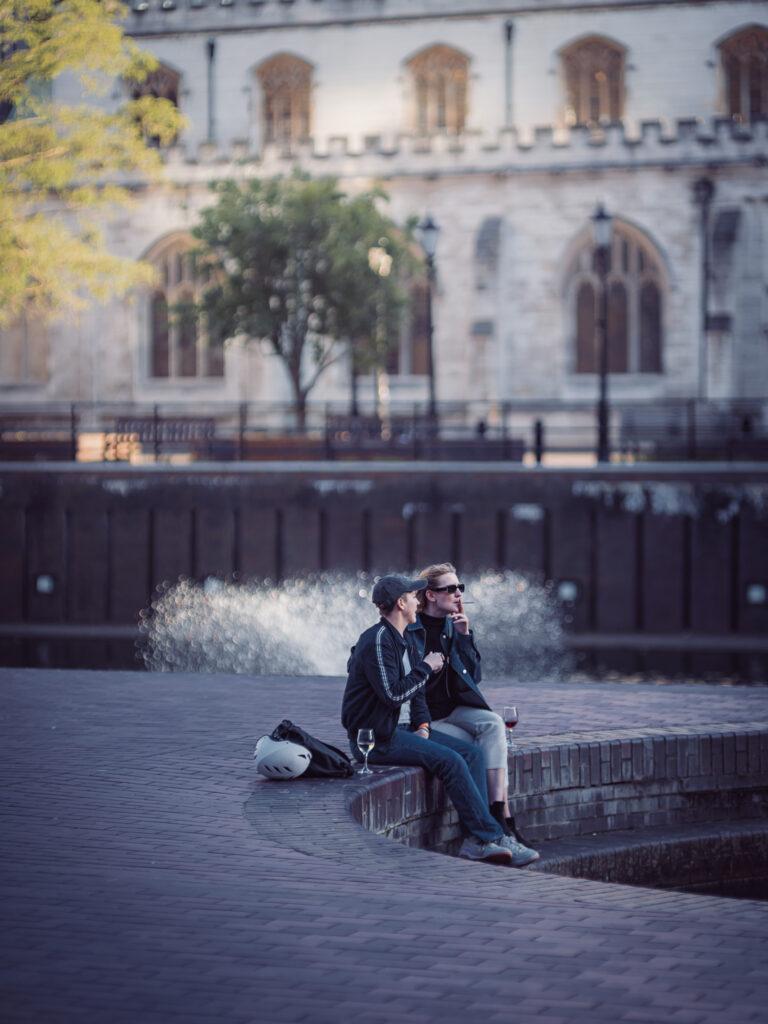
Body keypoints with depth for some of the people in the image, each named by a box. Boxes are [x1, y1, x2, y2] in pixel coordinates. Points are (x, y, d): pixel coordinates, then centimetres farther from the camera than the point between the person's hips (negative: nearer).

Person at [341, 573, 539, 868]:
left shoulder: (405, 640, 16)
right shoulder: (377, 641, -16)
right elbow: (393, 694, -24)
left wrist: (422, 725, 5)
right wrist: (426, 667, -12)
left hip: (394, 729, 10)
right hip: (374, 739, -10)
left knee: (472, 753, -4)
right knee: (449, 760, -24)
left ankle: (475, 842, -13)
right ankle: (491, 838, -18)